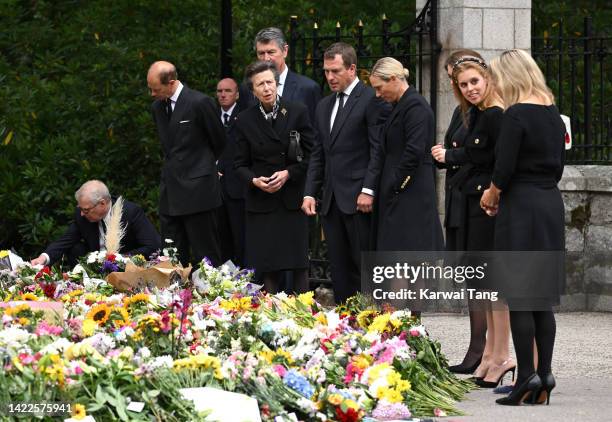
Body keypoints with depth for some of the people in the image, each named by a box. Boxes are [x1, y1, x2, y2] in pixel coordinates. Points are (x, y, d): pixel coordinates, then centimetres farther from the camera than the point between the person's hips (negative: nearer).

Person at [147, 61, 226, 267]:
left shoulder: (200, 103, -10)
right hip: (170, 192, 7)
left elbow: (219, 141, 2)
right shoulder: (157, 107, 11)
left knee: (205, 257, -3)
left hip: (197, 191, -7)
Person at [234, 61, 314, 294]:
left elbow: (311, 155, 2)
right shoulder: (245, 121, 4)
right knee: (267, 267, -1)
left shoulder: (298, 112, 0)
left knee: (299, 265, -1)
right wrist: (255, 180, -12)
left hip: (293, 199, -1)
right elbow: (241, 164, 8)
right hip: (261, 203, 1)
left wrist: (288, 173, -12)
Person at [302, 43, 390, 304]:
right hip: (332, 201, 7)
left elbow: (378, 150, -10)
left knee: (365, 265, -6)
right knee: (340, 270, 6)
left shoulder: (371, 100, -5)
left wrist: (368, 190, -17)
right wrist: (310, 193, 10)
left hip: (359, 199, -7)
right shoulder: (324, 106, 19)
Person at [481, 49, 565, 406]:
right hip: (551, 204, 8)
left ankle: (527, 376, -4)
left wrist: (491, 194, 3)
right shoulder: (553, 113, 10)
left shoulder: (516, 115, -14)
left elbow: (505, 168, -17)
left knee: (518, 298, -3)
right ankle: (544, 375, 10)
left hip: (522, 206, -8)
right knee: (543, 298, 10)